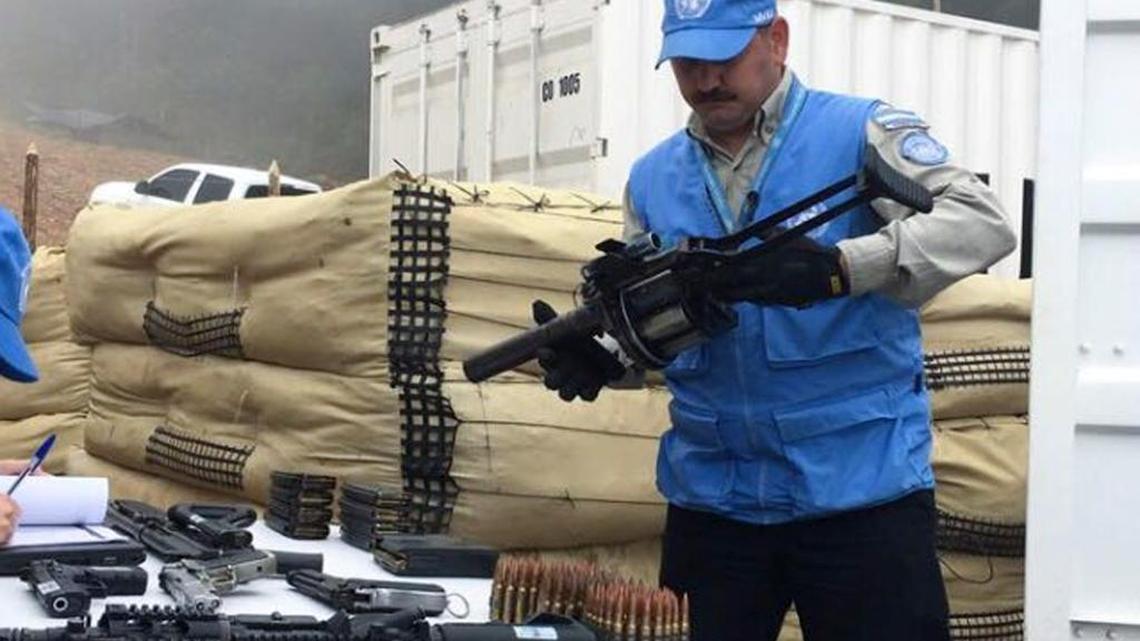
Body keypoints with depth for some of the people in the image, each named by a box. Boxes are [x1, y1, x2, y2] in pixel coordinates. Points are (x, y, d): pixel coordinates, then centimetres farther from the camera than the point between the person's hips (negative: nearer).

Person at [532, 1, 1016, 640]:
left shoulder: (863, 132, -4)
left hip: (862, 487, -4)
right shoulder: (653, 178, 11)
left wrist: (837, 268, -30)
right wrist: (601, 358, -10)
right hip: (714, 495, 4)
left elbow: (983, 222, -17)